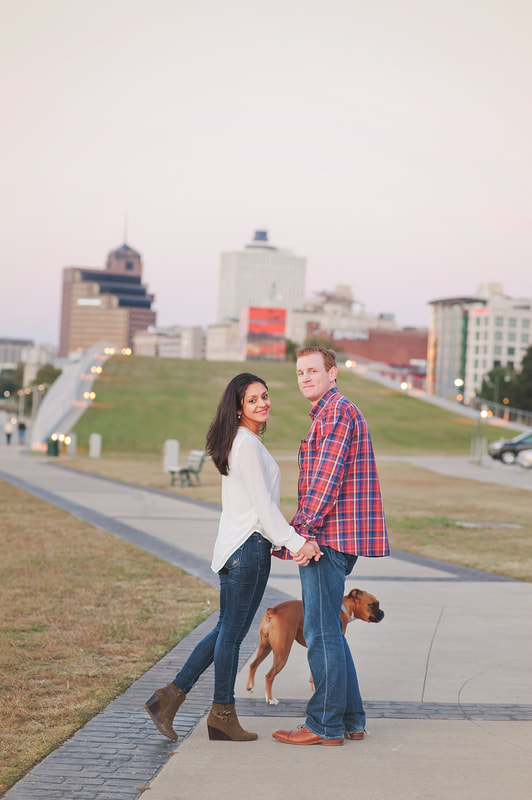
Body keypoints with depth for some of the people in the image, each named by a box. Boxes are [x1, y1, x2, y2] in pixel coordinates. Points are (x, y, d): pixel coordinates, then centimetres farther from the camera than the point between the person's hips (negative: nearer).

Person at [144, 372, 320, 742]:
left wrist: (283, 541, 18)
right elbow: (263, 504, -19)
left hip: (234, 546, 10)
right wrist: (296, 543, -18)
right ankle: (223, 714, 14)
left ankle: (171, 696, 14)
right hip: (248, 548, -10)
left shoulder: (240, 442, 16)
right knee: (233, 632, 2)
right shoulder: (248, 444, -15)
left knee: (227, 629, 15)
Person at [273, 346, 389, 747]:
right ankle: (351, 720, 19)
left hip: (328, 537, -11)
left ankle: (325, 725, 1)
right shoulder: (329, 413, 22)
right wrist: (297, 530, 20)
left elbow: (327, 478, -20)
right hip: (329, 538, 11)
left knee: (321, 631, -6)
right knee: (328, 630, 14)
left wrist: (303, 530, -21)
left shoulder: (337, 411, -11)